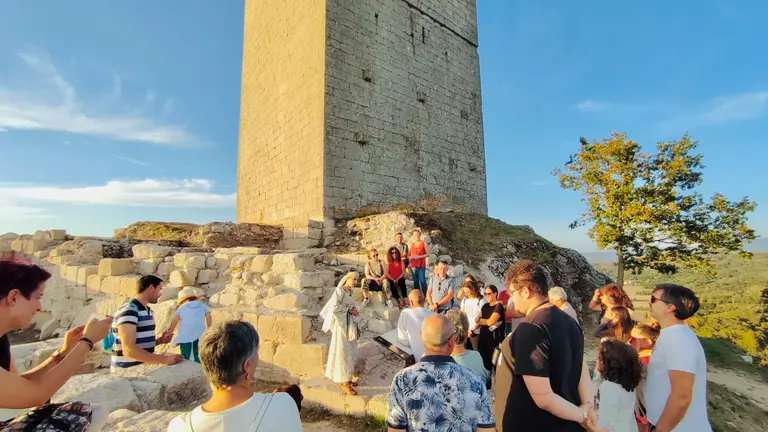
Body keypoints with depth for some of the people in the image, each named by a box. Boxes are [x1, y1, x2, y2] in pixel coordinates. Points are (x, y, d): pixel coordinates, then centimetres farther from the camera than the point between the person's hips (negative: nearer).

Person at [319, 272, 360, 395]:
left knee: (349, 352, 15)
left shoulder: (349, 291, 11)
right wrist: (349, 310, -14)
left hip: (349, 324, 9)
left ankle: (345, 379, 27)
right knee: (342, 353, 0)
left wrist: (353, 311, -3)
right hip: (341, 324, -9)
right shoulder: (340, 290, -14)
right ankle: (344, 382, 9)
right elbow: (334, 307, -23)